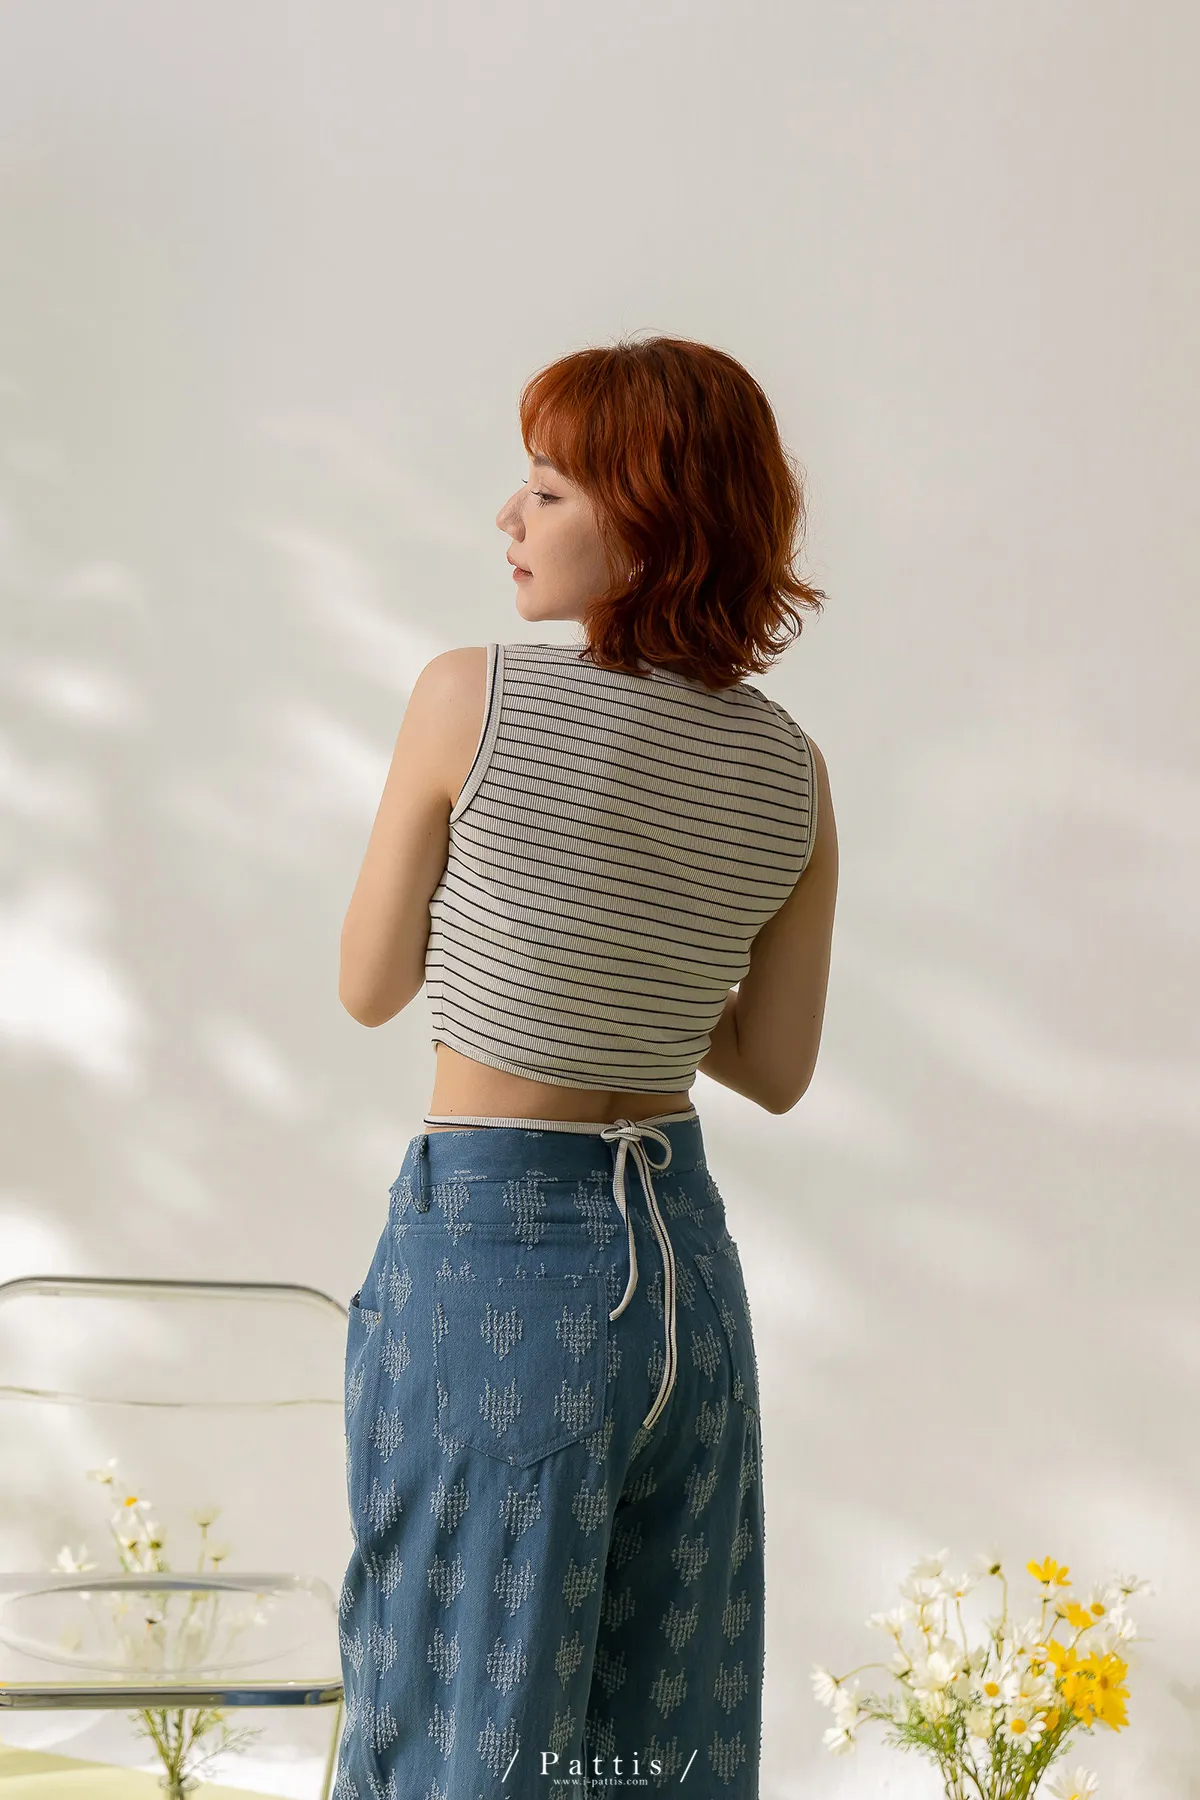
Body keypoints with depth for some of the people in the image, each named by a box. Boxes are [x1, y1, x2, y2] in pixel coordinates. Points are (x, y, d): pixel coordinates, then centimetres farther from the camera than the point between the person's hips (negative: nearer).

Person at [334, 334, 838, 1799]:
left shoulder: (474, 700, -14)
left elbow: (371, 989, -2)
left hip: (489, 1261, -5)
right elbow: (776, 1070, 8)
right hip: (686, 1255, 5)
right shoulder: (791, 771, 0)